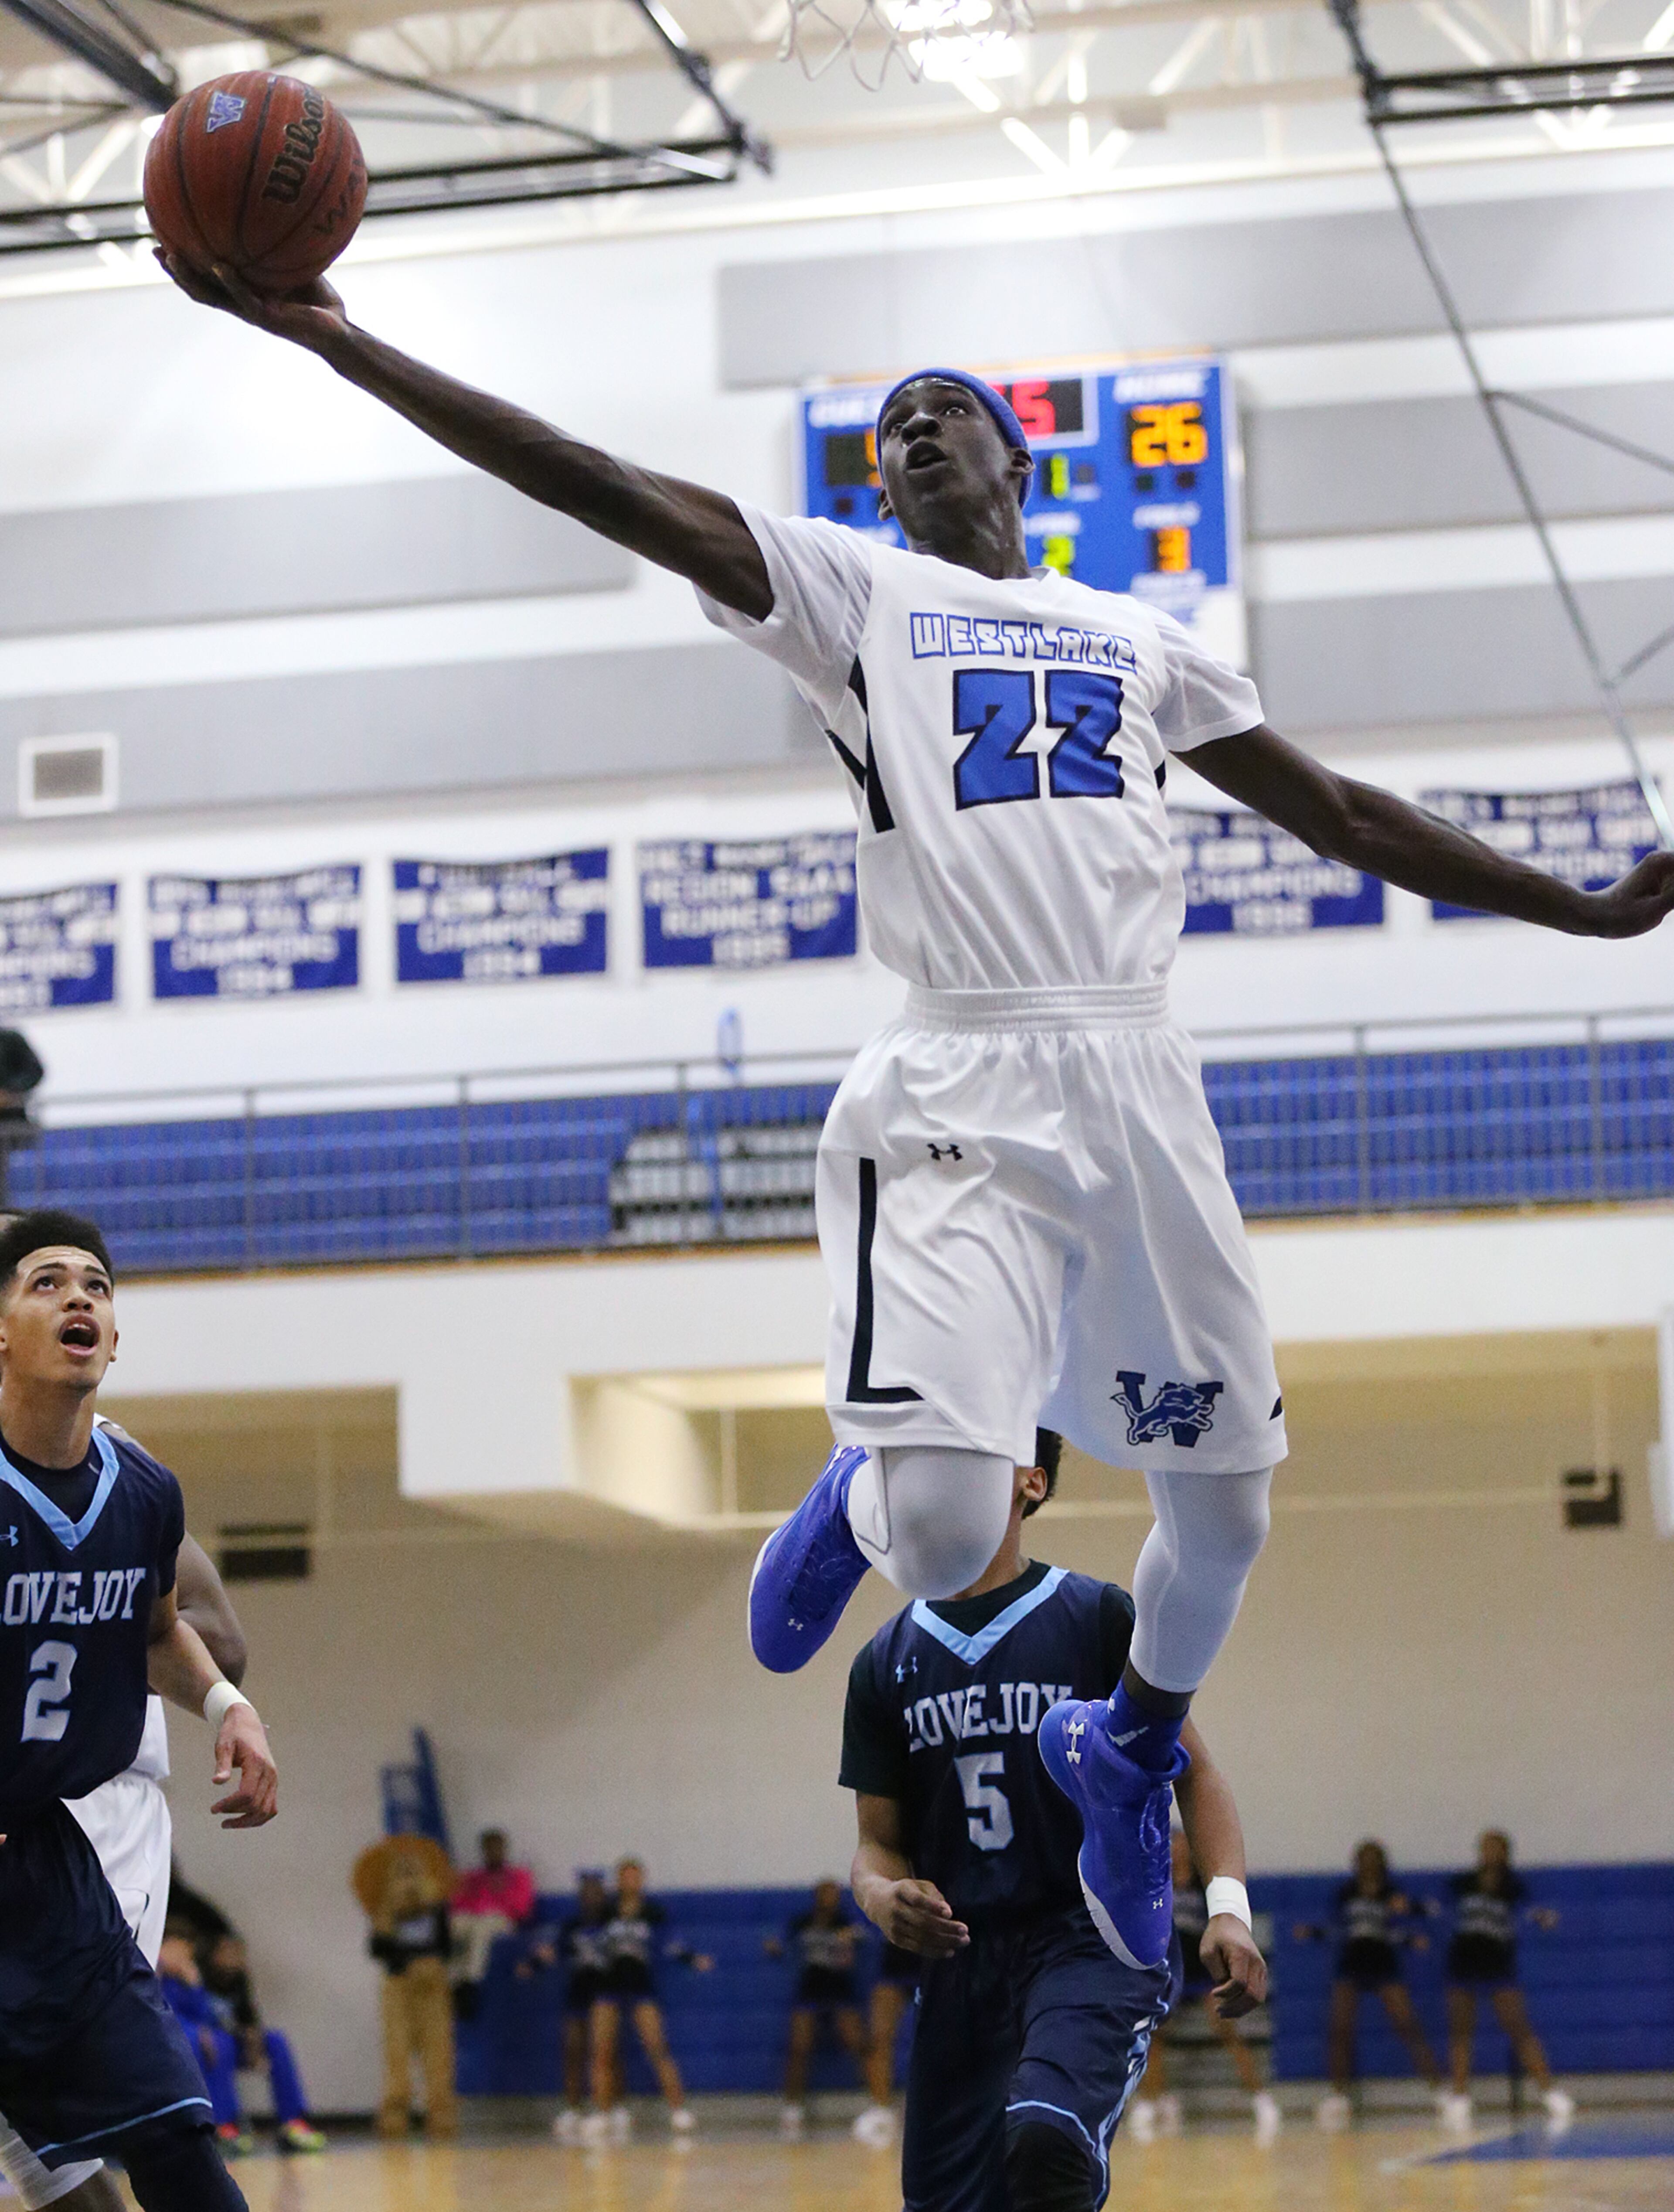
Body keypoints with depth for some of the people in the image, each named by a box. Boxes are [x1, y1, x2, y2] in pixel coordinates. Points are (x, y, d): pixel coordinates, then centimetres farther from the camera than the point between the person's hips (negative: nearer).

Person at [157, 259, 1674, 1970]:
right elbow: (606, 492, -2)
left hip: (1143, 1082, 4)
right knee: (944, 1532, -19)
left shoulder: (1137, 637, 21)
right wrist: (332, 339, -12)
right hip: (959, 1092, -4)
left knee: (1227, 1508, 9)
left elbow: (1340, 815, 24)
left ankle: (1133, 1755, 41)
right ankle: (857, 1496, 20)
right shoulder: (849, 590, 9)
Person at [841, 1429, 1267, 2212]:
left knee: (1047, 2137, -33)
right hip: (961, 1963, 5)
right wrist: (883, 1897, -12)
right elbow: (879, 1843, 13)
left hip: (1099, 1943, -5)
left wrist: (1228, 1905, -12)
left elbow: (1191, 1771, 3)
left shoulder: (1100, 1618, 0)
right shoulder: (885, 1664, 11)